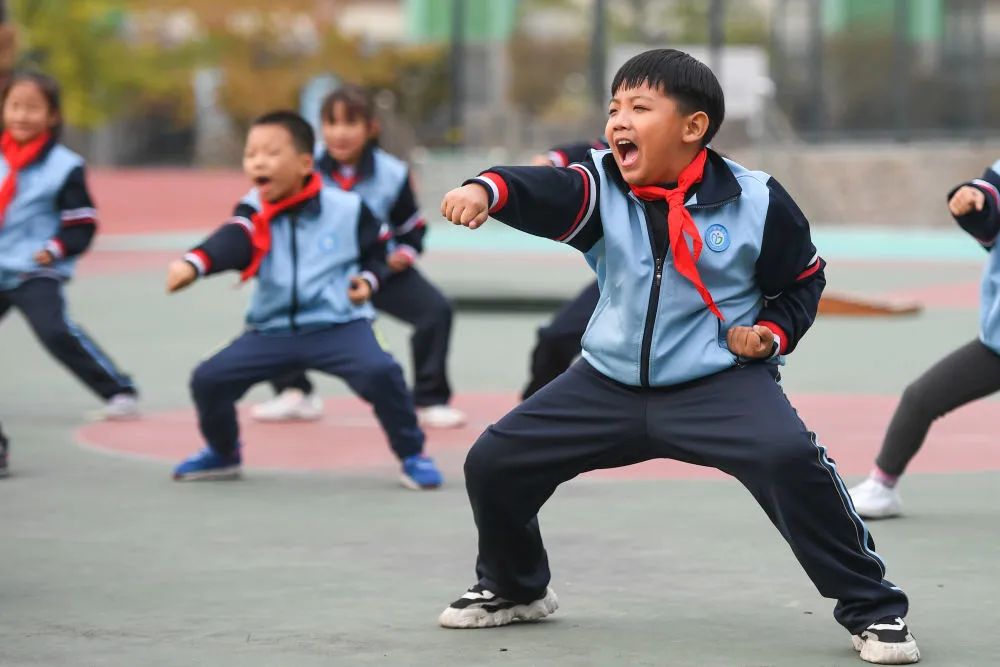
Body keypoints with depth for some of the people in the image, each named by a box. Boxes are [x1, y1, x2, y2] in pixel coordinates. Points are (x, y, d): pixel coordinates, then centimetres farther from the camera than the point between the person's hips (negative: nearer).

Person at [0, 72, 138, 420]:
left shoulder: (64, 167, -11)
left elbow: (82, 227, -9)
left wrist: (56, 249, -23)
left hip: (36, 274, -6)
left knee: (57, 332, -24)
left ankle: (119, 391, -17)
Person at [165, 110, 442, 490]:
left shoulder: (347, 209, -5)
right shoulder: (252, 213, -3)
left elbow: (376, 252, 12)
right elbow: (229, 244, -26)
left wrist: (368, 280, -9)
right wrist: (192, 264, -46)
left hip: (338, 325, -3)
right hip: (271, 330, 3)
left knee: (379, 371, -30)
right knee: (208, 378, -7)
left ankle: (412, 455, -5)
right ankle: (223, 454, 24)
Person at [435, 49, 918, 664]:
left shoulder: (757, 203, -10)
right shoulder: (600, 188, -7)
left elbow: (803, 280, 6)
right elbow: (542, 193, -28)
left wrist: (772, 332, -12)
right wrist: (487, 190, -48)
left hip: (720, 380, -4)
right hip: (610, 383, 4)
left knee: (790, 458, -31)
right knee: (493, 461, 1)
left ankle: (872, 608, -14)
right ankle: (514, 589, 32)